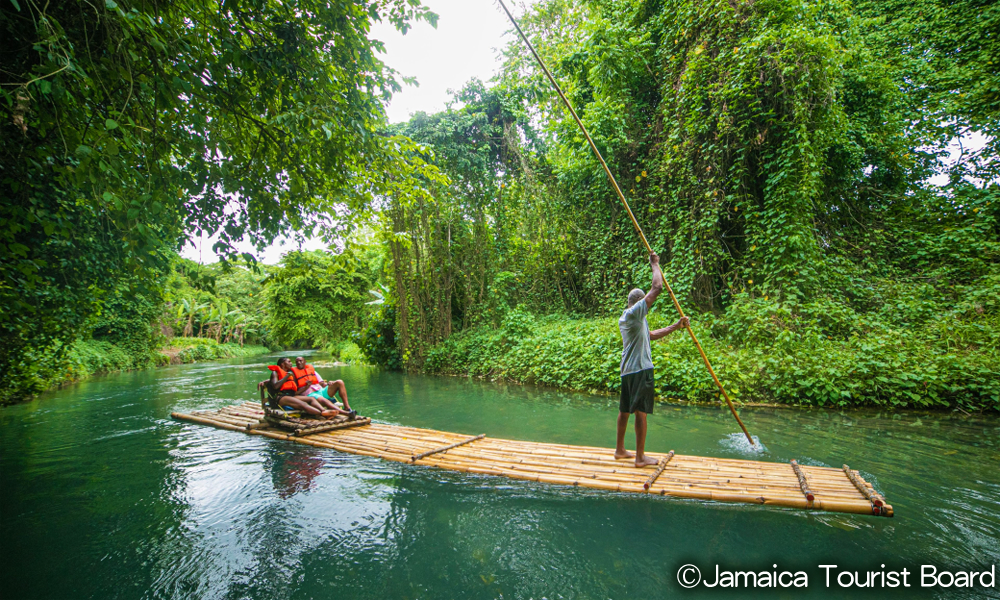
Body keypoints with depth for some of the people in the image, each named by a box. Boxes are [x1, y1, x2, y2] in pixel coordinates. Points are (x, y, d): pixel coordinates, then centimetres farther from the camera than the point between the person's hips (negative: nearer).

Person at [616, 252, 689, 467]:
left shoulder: (624, 319, 17)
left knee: (624, 409, 15)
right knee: (641, 411, -4)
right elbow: (657, 287, -15)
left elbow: (651, 335, 25)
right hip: (640, 369, -9)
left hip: (627, 370, 9)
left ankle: (620, 449, 25)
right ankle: (640, 457, 3)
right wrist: (654, 264, -2)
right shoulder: (635, 313, -11)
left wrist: (675, 326, 23)